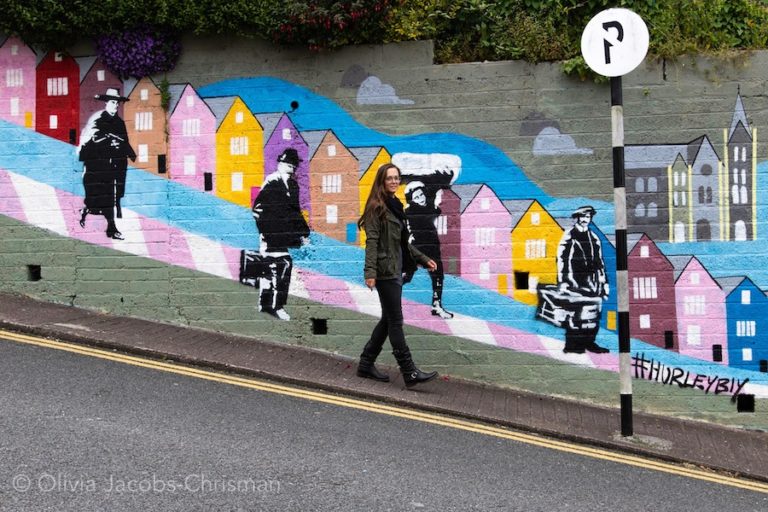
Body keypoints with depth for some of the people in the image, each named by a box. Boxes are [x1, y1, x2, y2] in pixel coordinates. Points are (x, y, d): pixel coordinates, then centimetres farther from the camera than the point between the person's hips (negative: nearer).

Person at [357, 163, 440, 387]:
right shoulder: (376, 208, -10)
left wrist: (423, 259, 20)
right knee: (395, 321, -6)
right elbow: (372, 241, -17)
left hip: (396, 270, 9)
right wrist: (370, 272, -25)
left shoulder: (395, 206, 16)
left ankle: (366, 365, 20)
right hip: (385, 271, -9)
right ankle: (410, 373, -5)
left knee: (388, 319, 12)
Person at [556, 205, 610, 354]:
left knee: (594, 313, 4)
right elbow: (561, 259, -6)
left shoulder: (594, 238, 18)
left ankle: (589, 343, 12)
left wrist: (603, 282, 16)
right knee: (577, 312, -13)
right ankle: (572, 345, -9)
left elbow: (600, 262, 21)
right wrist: (562, 282, -12)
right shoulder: (569, 236, -1)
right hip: (575, 279, -6)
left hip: (591, 279, 6)